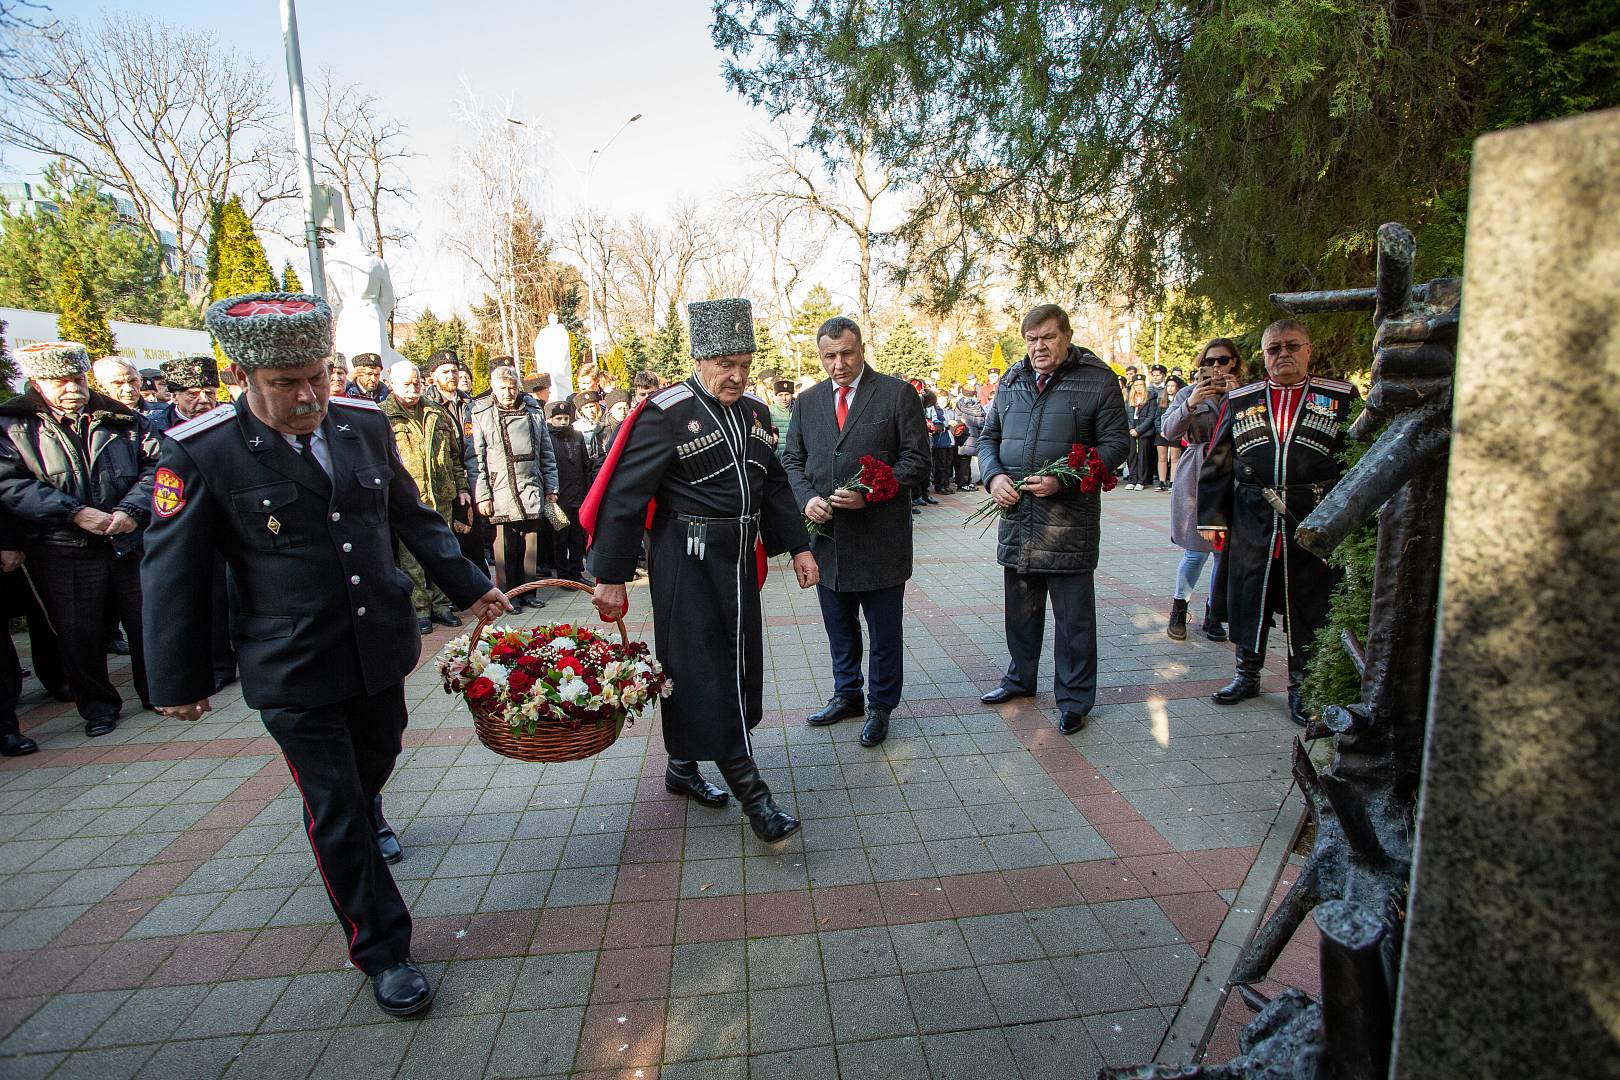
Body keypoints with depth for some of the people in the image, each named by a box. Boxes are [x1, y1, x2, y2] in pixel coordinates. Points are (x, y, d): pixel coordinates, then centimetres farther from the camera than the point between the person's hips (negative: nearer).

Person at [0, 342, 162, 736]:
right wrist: (75, 513, -18)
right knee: (78, 634, 5)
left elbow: (155, 463, 0)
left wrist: (131, 510, -14)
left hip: (131, 541, 1)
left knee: (147, 622, 8)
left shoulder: (122, 419, 6)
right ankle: (97, 704, 23)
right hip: (63, 552, -1)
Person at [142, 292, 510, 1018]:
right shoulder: (200, 453, -15)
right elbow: (172, 570, -7)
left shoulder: (365, 424, -3)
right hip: (293, 672, -4)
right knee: (333, 811, 4)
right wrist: (178, 678, -1)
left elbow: (411, 516, 9)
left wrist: (469, 586, 10)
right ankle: (382, 950, 20)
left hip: (382, 649, 5)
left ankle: (366, 819, 61)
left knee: (377, 759, 26)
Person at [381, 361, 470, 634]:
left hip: (441, 497, 5)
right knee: (412, 558, 0)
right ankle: (419, 611, 10)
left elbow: (455, 453, 18)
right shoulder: (381, 416, -1)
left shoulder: (438, 413, 13)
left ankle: (440, 605, 22)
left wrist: (461, 487, 14)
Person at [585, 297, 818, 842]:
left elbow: (774, 485, 17)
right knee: (702, 669, -3)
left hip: (740, 559, 8)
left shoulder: (753, 411, 10)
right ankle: (751, 793, 4)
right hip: (688, 563, -8)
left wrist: (798, 546, 13)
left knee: (739, 662, 13)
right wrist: (610, 577, -15)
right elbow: (623, 497, -14)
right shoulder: (666, 414, -12)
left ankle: (682, 766, 31)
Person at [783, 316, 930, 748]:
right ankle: (847, 695, 38)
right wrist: (807, 498, -8)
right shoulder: (807, 402, 9)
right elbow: (792, 460, 12)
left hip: (880, 538, -4)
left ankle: (880, 705, 28)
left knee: (884, 631, 9)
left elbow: (916, 462, -8)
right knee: (839, 628, 19)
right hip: (827, 535, 4)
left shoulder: (897, 393, -5)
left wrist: (869, 493, -19)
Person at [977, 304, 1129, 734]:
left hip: (1069, 518, -5)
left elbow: (1116, 443, -6)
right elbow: (988, 436, 16)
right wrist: (993, 476, -5)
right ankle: (1020, 678, 37)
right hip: (1015, 514, 5)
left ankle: (1074, 699, 19)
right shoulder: (1012, 381, 11)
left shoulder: (1097, 380, -4)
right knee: (1020, 606, 18)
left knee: (1074, 614, 4)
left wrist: (1063, 480, -19)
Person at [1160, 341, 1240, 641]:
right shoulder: (1189, 394, 5)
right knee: (1196, 551, -4)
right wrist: (1191, 405, -22)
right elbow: (1168, 431, -8)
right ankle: (1179, 607, 17)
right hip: (1196, 477, -2)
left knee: (1225, 551, 3)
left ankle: (1214, 614, 18)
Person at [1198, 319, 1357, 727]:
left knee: (1308, 607, 6)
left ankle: (1301, 687, 22)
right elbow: (1216, 464, 9)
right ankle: (1247, 674, 28)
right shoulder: (1239, 401, 9)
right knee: (1248, 600, 10)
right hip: (1251, 525, 2)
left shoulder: (1341, 398, 3)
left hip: (1314, 526, -1)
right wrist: (1212, 518, 4)